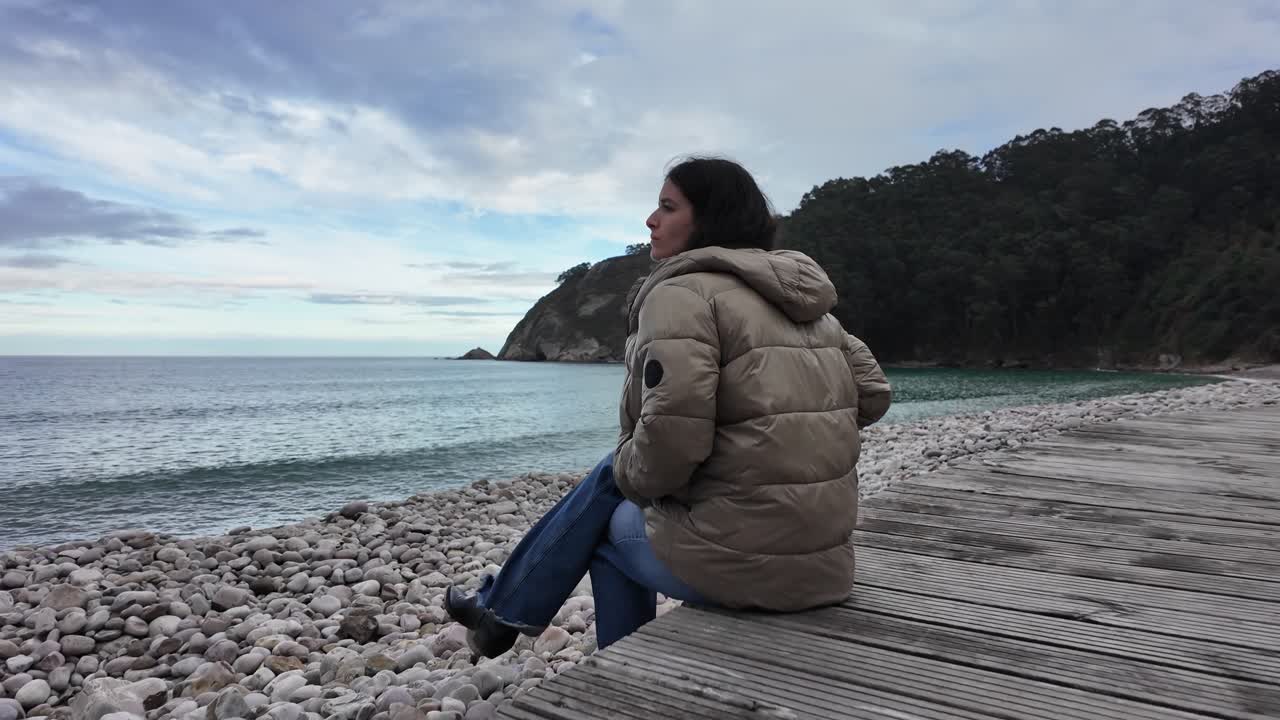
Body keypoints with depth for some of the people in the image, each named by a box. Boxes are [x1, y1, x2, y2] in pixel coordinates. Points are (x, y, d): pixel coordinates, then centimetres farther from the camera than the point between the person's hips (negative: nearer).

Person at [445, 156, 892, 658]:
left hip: (739, 559, -8)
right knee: (616, 474, 20)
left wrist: (630, 475, -4)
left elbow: (671, 433, -25)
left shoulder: (682, 290, -13)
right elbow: (873, 391, 15)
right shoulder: (800, 298, 12)